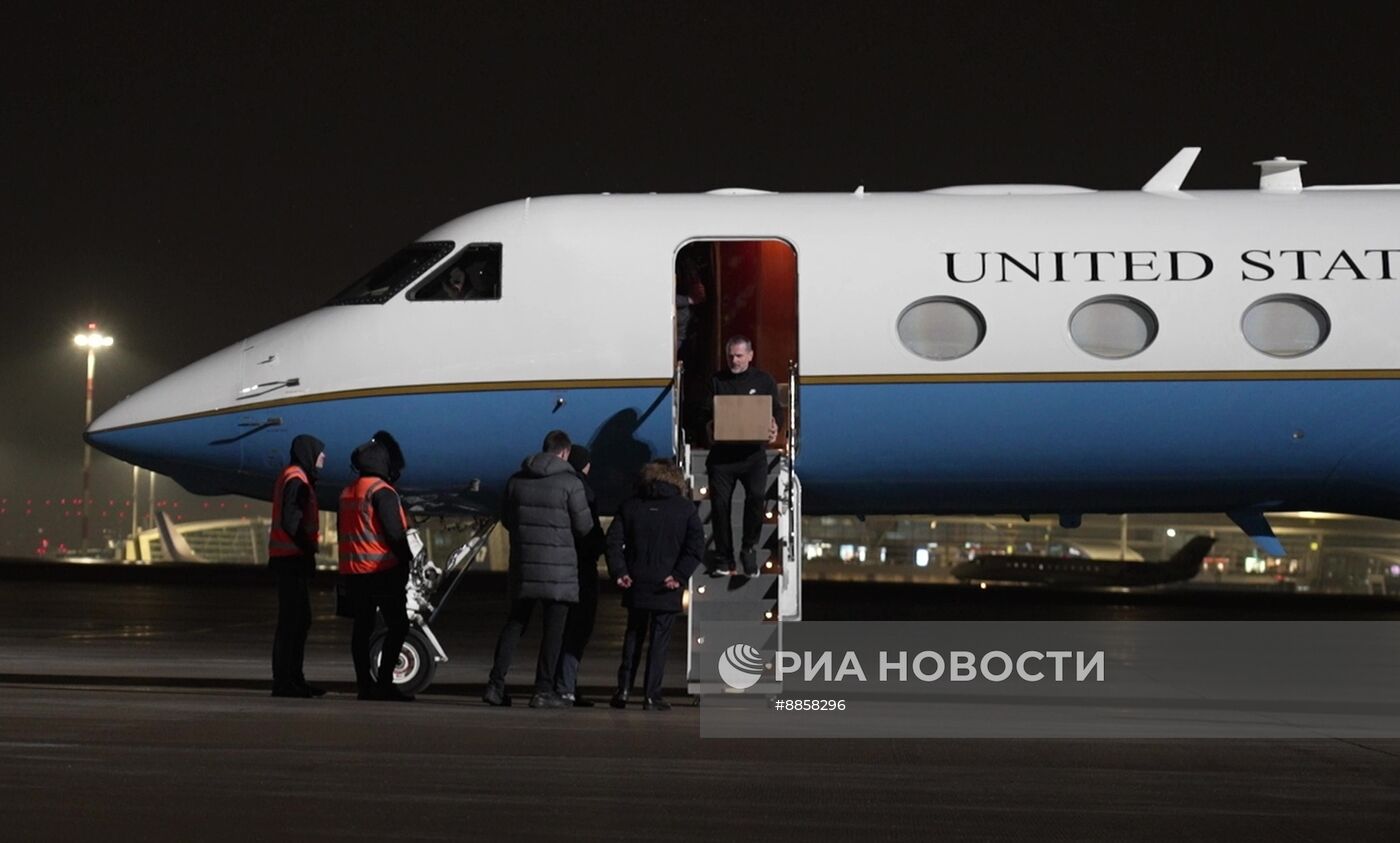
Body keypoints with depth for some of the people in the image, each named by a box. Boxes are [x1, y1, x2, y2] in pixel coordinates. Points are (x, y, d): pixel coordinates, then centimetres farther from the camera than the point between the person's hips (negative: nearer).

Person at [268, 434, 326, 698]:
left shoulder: (295, 478, 21)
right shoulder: (296, 479, -11)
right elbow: (290, 520, -21)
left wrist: (309, 549, 13)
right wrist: (309, 548, -17)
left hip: (292, 558, 11)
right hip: (293, 557, -11)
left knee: (299, 619, 13)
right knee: (292, 620, -11)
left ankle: (293, 680, 17)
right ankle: (284, 681, -11)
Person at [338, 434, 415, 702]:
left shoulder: (347, 492, 15)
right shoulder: (381, 491, -12)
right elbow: (394, 531, -17)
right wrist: (407, 558, -5)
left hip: (353, 571, 9)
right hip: (383, 569, -8)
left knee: (362, 626, 10)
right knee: (398, 625, -5)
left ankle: (364, 684, 10)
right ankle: (384, 683, -11)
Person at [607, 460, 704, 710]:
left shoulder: (630, 506, 7)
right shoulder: (685, 508, 1)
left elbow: (613, 540, -1)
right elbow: (696, 546, -9)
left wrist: (619, 572, -4)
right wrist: (679, 575, -11)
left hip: (635, 584, 2)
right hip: (666, 587, -2)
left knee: (633, 636, 16)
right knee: (659, 640, 3)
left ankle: (623, 689, 10)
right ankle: (652, 696, 0)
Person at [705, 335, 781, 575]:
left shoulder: (763, 380, 8)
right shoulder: (716, 381, 8)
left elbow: (777, 411, 9)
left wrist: (773, 427, -12)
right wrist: (709, 427, -15)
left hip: (753, 452, -1)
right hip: (722, 453, 1)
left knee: (756, 496, -19)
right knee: (719, 502, -2)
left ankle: (749, 548, 1)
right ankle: (724, 558, 11)